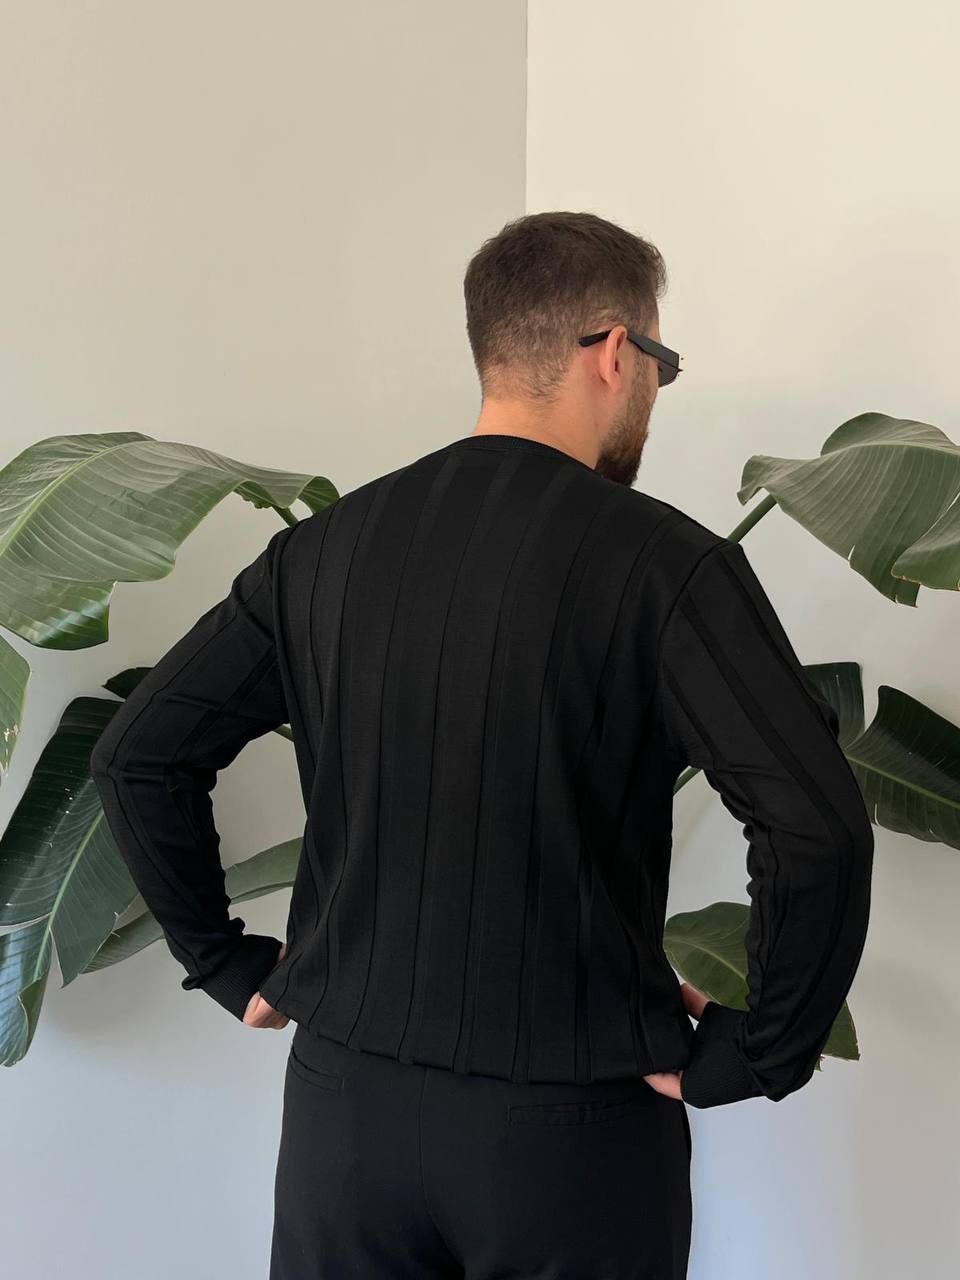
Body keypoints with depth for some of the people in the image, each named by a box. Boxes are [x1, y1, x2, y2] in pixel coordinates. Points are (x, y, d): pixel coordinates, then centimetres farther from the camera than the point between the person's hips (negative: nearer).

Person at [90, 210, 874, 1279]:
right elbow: (818, 828, -22)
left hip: (345, 1099, 4)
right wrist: (750, 1057, -9)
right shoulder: (663, 560, -13)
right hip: (572, 1122, -3)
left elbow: (138, 756, 3)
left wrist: (230, 964, 9)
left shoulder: (324, 549, 0)